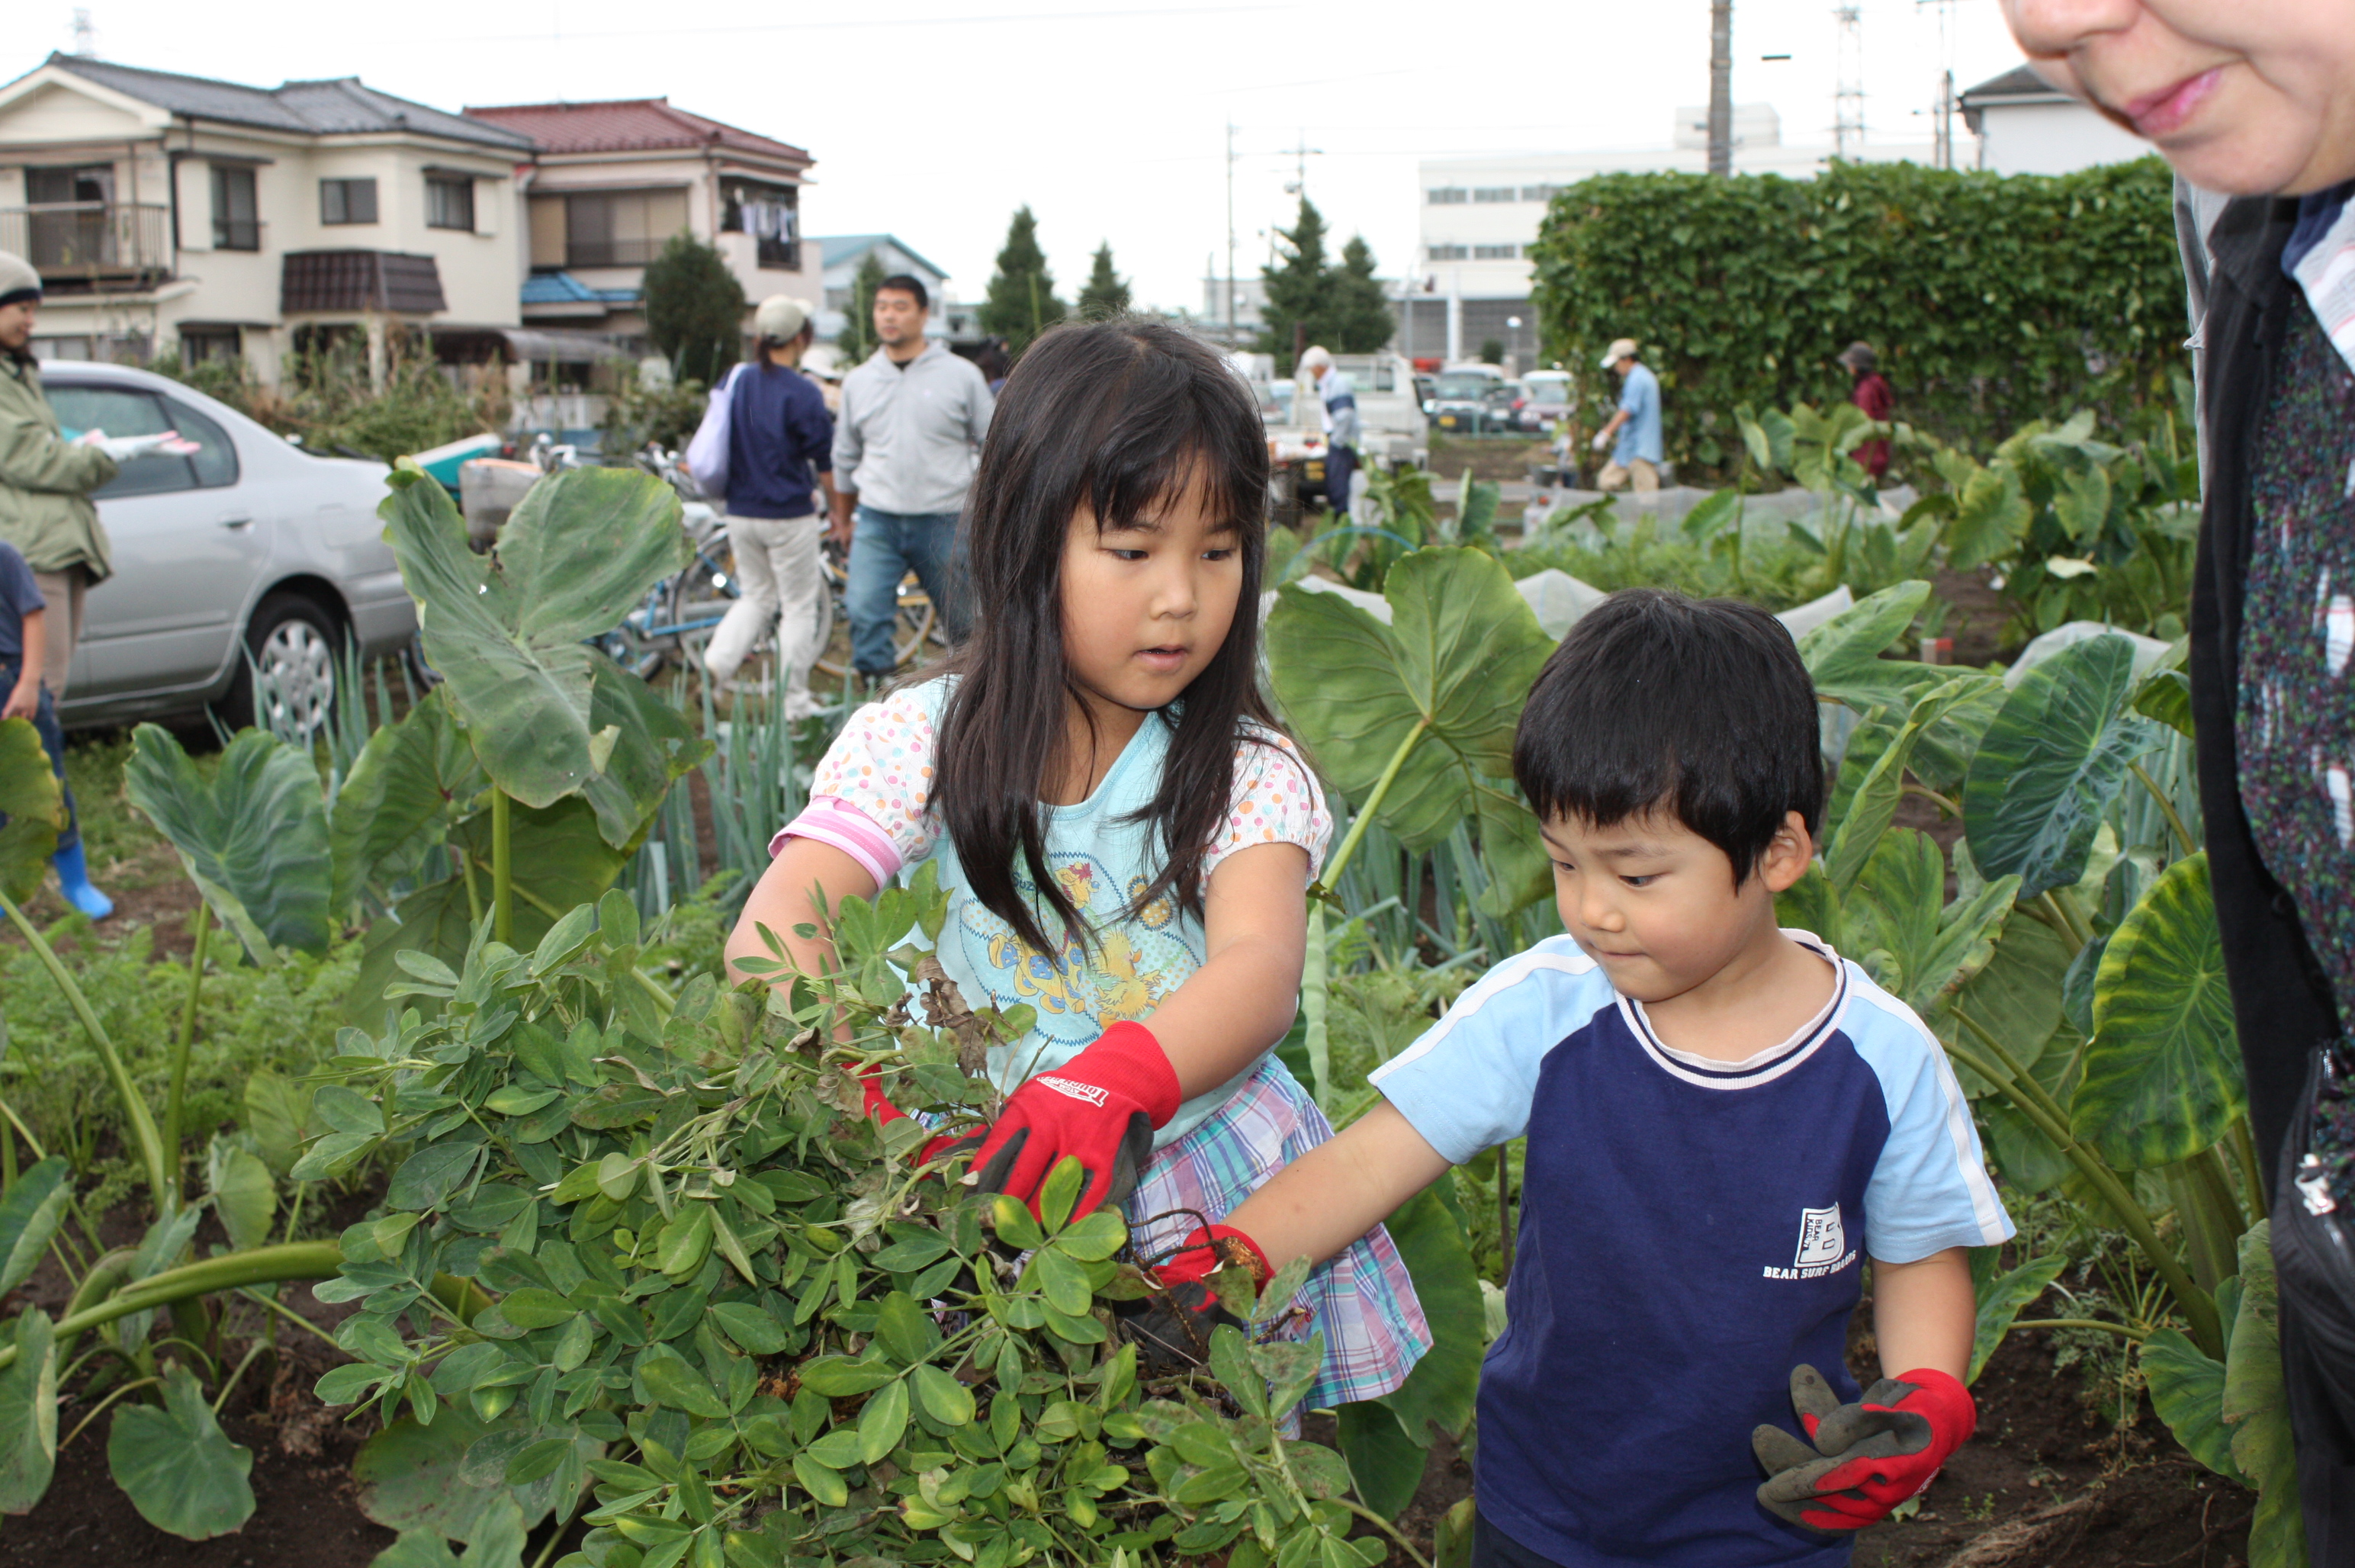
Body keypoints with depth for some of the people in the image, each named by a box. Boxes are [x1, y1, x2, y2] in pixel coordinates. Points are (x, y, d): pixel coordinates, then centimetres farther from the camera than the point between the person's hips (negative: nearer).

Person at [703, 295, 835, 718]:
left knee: (755, 597, 20)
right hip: (790, 515, -6)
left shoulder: (735, 382, 4)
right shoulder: (802, 393, -14)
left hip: (741, 513, 6)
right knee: (798, 607, 7)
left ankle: (714, 666, 0)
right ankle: (795, 703, 11)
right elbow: (825, 464, -8)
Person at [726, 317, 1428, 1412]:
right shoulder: (921, 739, -3)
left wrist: (1115, 1079, -43)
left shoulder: (1247, 775, -2)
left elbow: (1263, 966, -21)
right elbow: (781, 919, -15)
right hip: (981, 1172, 0)